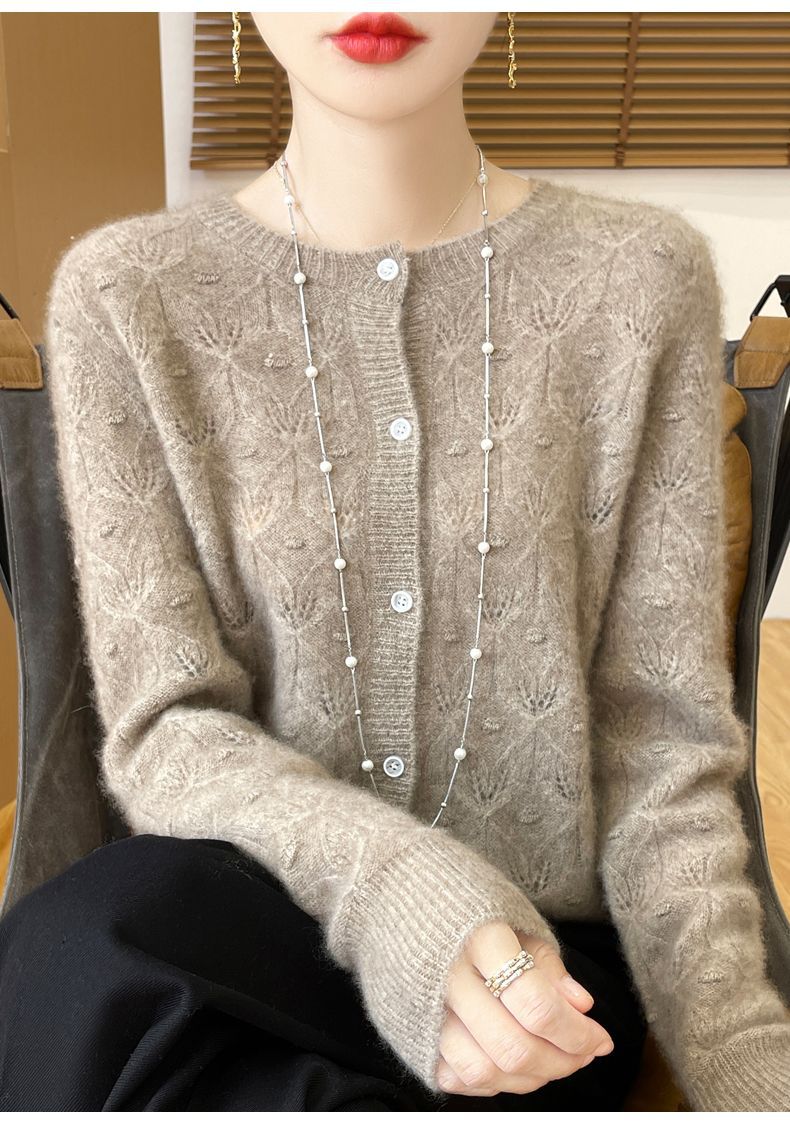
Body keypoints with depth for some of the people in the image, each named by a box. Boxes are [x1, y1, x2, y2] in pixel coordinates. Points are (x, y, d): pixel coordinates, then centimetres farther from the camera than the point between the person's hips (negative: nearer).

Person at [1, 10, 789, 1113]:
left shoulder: (645, 278, -3)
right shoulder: (124, 295, -4)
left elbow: (660, 736, -3)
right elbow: (167, 730, -8)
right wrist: (396, 884, -26)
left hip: (541, 951, 0)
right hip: (249, 921, 2)